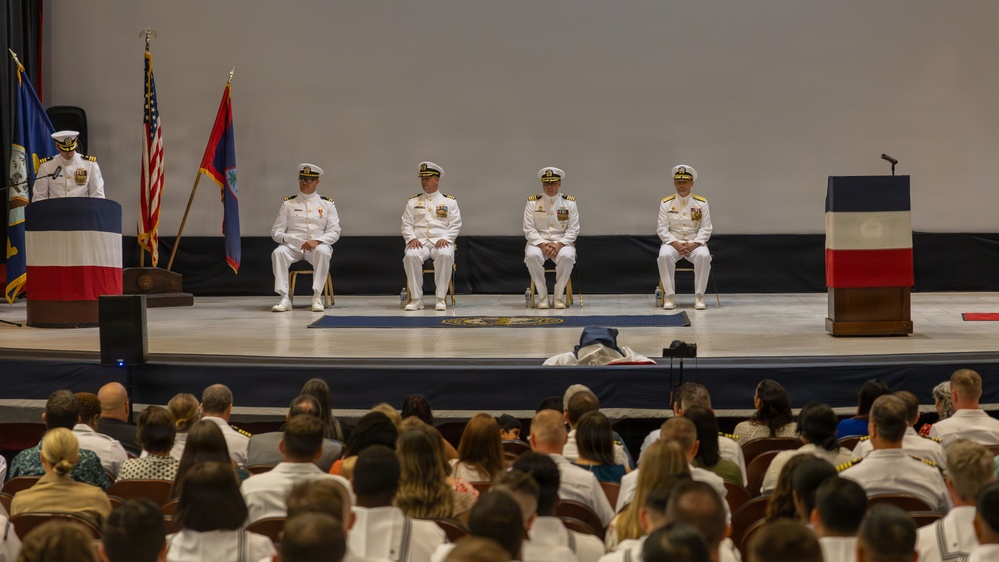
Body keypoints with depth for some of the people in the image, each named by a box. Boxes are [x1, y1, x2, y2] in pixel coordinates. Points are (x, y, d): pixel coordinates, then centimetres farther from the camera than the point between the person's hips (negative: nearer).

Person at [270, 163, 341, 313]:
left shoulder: (327, 204, 11)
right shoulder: (288, 203, 13)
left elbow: (334, 232, 2)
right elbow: (276, 232, 8)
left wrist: (317, 241, -16)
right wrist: (287, 238, -15)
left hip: (318, 245, -1)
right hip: (293, 246, 1)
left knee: (323, 252, -37)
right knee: (278, 253, -32)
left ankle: (317, 297, -34)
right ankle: (285, 299, -33)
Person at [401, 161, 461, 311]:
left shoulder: (450, 201, 13)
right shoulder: (413, 202, 17)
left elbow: (455, 225, 6)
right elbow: (406, 225, 11)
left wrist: (445, 238, -12)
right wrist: (412, 238, -9)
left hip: (441, 242, -1)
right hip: (419, 242, 1)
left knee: (445, 255, -38)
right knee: (411, 256, -35)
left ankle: (441, 299, -30)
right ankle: (416, 299, -27)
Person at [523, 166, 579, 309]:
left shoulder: (569, 202, 5)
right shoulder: (532, 202, 4)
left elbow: (573, 230, 0)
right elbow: (529, 229, -1)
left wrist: (559, 245, -16)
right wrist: (542, 245, -17)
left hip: (562, 243, 0)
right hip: (539, 242, 0)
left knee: (567, 256, -36)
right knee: (532, 256, -35)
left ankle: (559, 297, -22)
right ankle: (542, 297, -23)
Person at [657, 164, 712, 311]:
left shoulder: (701, 203, 4)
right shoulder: (666, 203, 5)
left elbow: (706, 229, 1)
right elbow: (662, 229, 1)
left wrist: (694, 244, -15)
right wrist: (675, 243, -15)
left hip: (695, 244, 0)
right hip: (673, 243, 0)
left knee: (703, 256, -34)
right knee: (664, 255, -34)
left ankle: (699, 297, -25)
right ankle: (670, 297, -26)